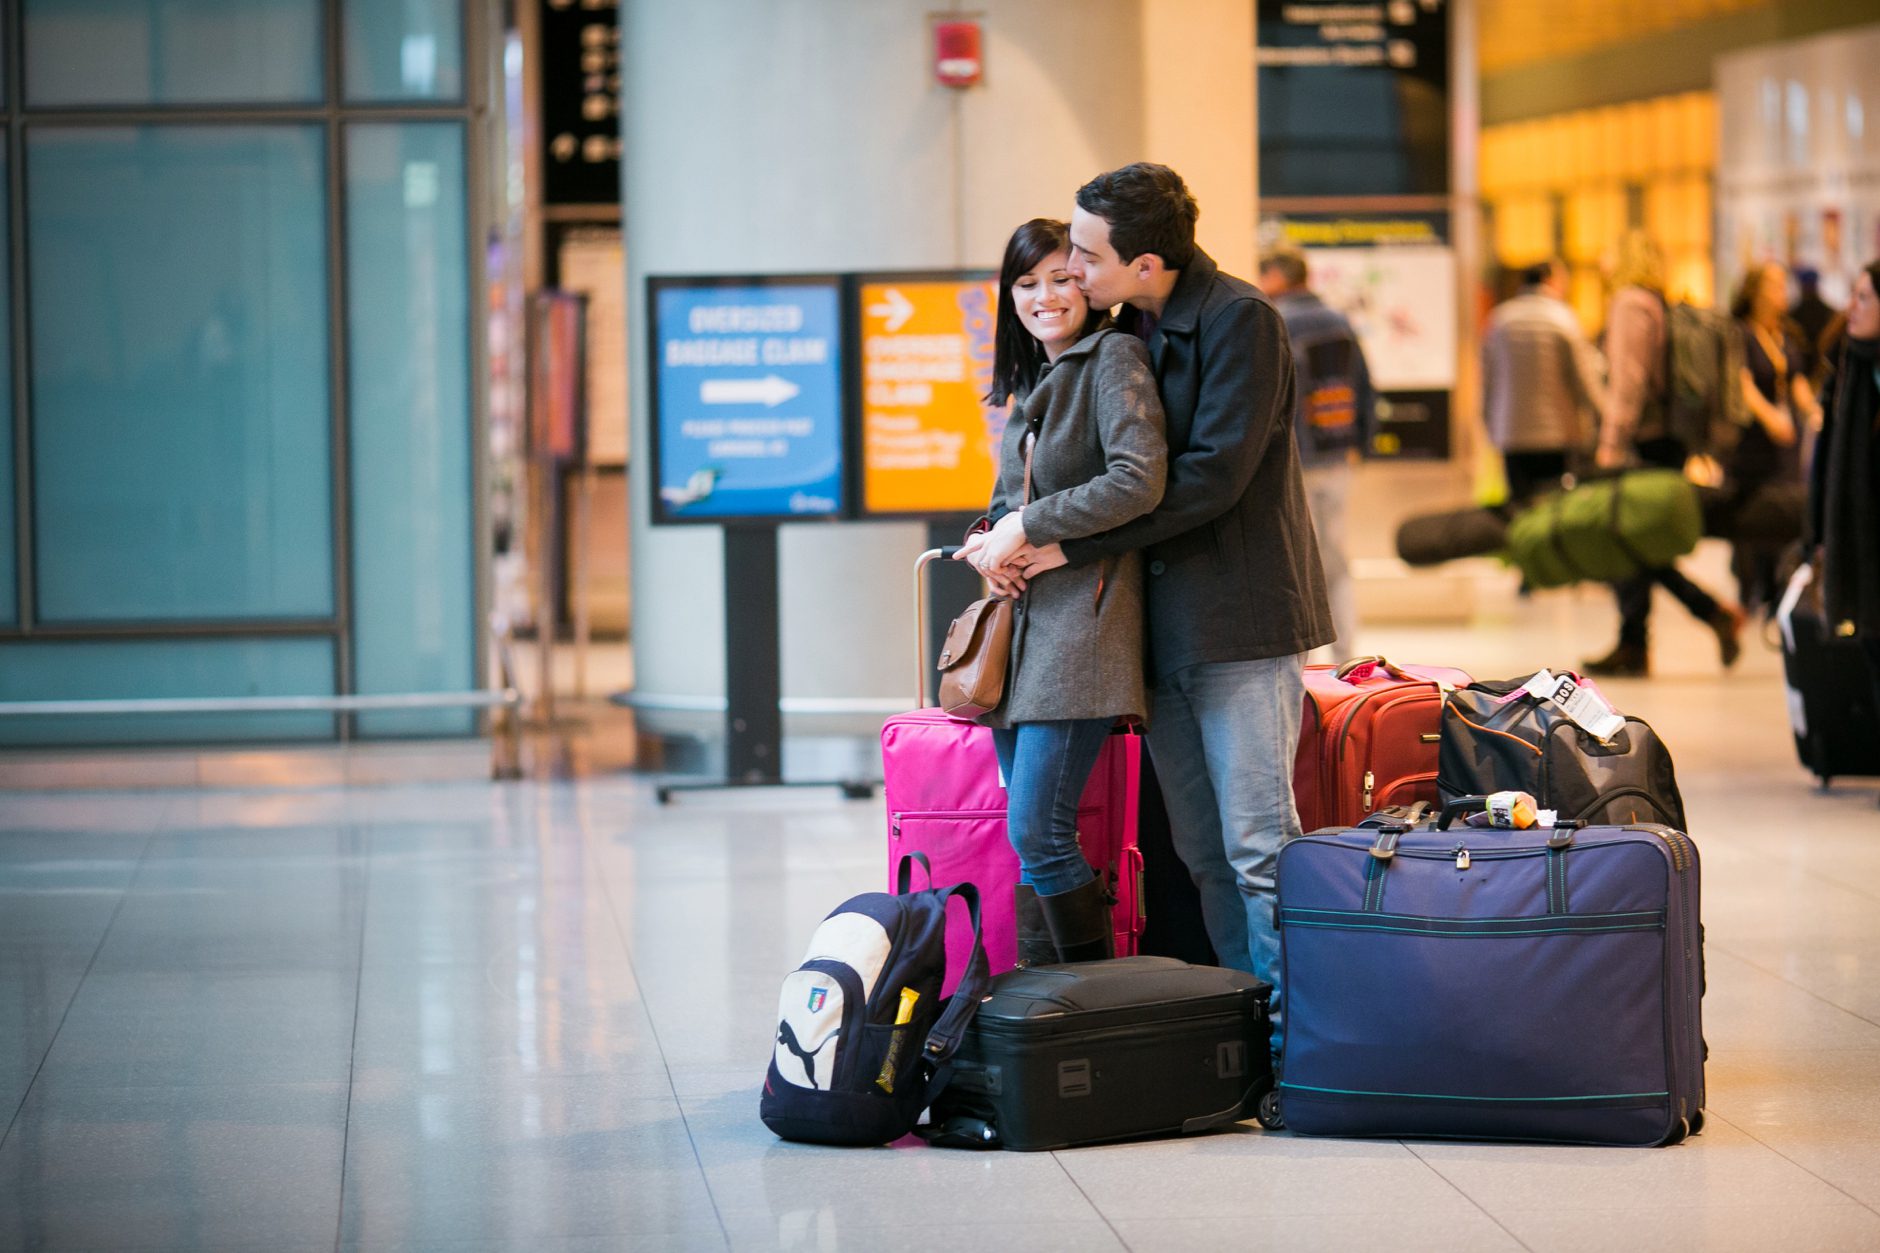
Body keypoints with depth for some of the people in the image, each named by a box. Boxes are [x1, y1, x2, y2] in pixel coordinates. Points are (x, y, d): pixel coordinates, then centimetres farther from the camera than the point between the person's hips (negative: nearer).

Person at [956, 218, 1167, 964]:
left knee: (1039, 833, -13)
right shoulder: (1029, 384, 20)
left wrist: (1030, 529, -12)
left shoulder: (1113, 358, -6)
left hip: (1082, 618, -9)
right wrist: (990, 543, 6)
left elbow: (1138, 482, -19)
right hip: (1020, 623, 9)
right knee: (1029, 841, 7)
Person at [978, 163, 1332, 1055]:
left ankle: (1292, 1037, -2)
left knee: (1258, 845, -8)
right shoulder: (1128, 329, 13)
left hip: (1241, 620, -8)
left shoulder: (1240, 320, -11)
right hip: (1163, 627, 8)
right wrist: (1012, 532, 1)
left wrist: (1070, 544, -17)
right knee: (1203, 854, 9)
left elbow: (1211, 477, -19)